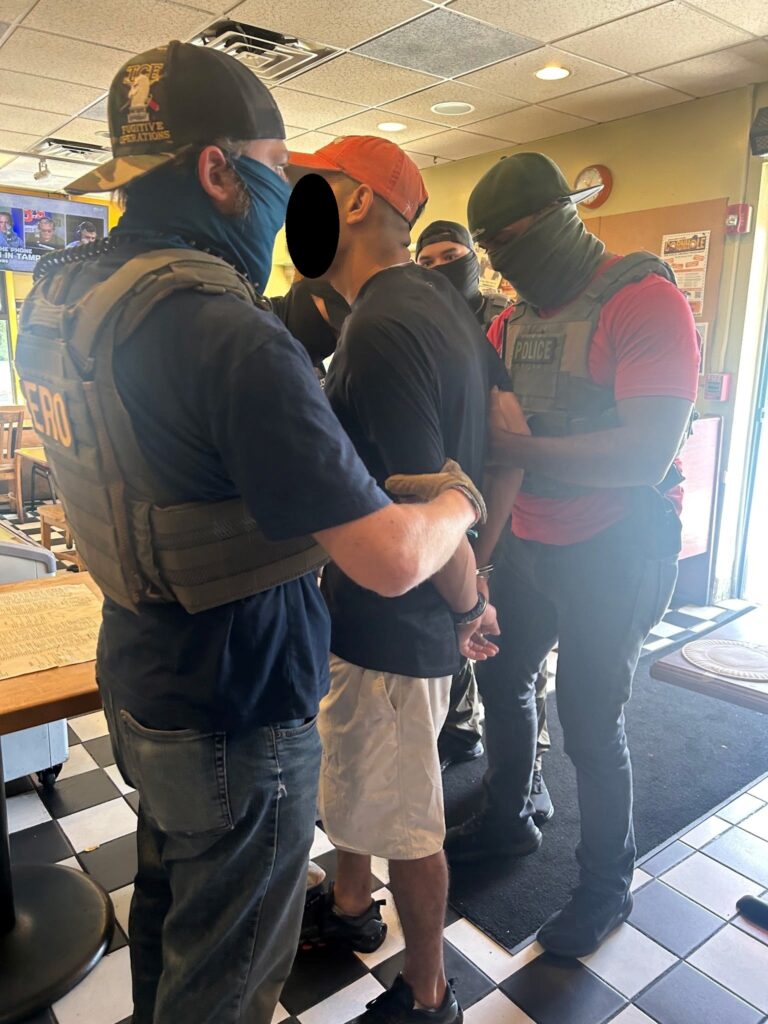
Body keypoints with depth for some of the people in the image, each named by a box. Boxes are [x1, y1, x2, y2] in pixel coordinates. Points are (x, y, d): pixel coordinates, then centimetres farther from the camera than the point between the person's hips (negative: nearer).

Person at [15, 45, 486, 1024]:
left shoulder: (60, 292, 0)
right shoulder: (227, 331, -28)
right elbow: (392, 559, -30)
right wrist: (462, 495, -8)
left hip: (136, 680, 9)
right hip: (235, 717, -8)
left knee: (165, 893, 32)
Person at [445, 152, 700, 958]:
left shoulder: (644, 300, -17)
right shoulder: (516, 316, 7)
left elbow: (648, 454, -26)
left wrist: (519, 446, -26)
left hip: (611, 552, -7)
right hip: (529, 542, 8)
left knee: (589, 721, 3)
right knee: (502, 679, 18)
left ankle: (606, 885, 30)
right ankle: (506, 820, 45)